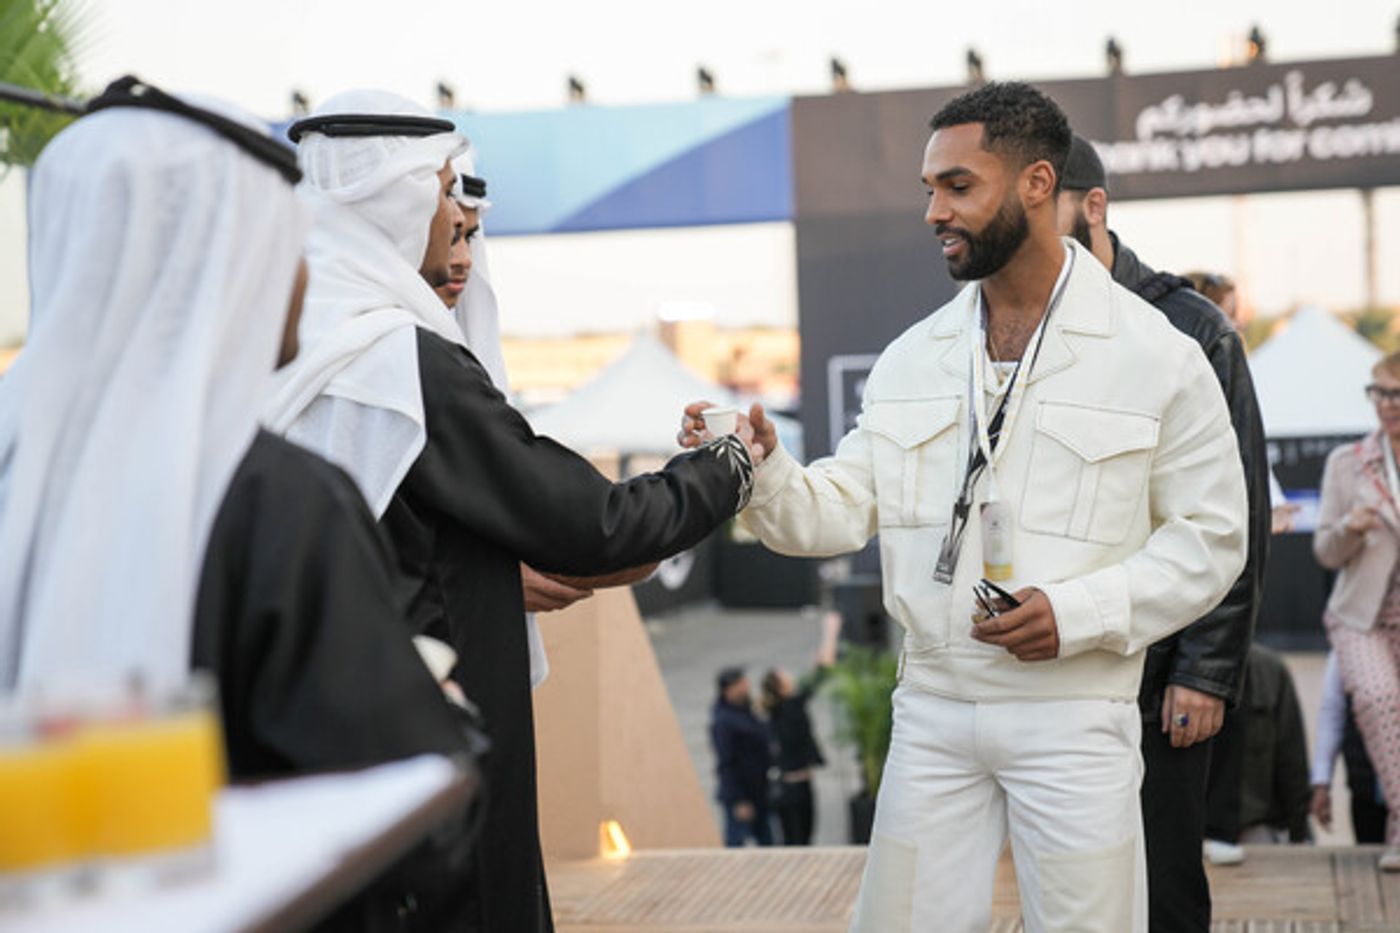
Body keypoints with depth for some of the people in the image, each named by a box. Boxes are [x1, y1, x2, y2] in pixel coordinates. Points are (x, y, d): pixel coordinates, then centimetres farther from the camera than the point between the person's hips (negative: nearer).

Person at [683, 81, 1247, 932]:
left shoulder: (1156, 354, -5)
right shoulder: (911, 359, 8)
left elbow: (1210, 540, -4)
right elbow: (840, 511, 4)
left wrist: (1079, 612, -17)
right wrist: (761, 470, -16)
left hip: (1073, 714, -4)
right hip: (932, 709, 4)